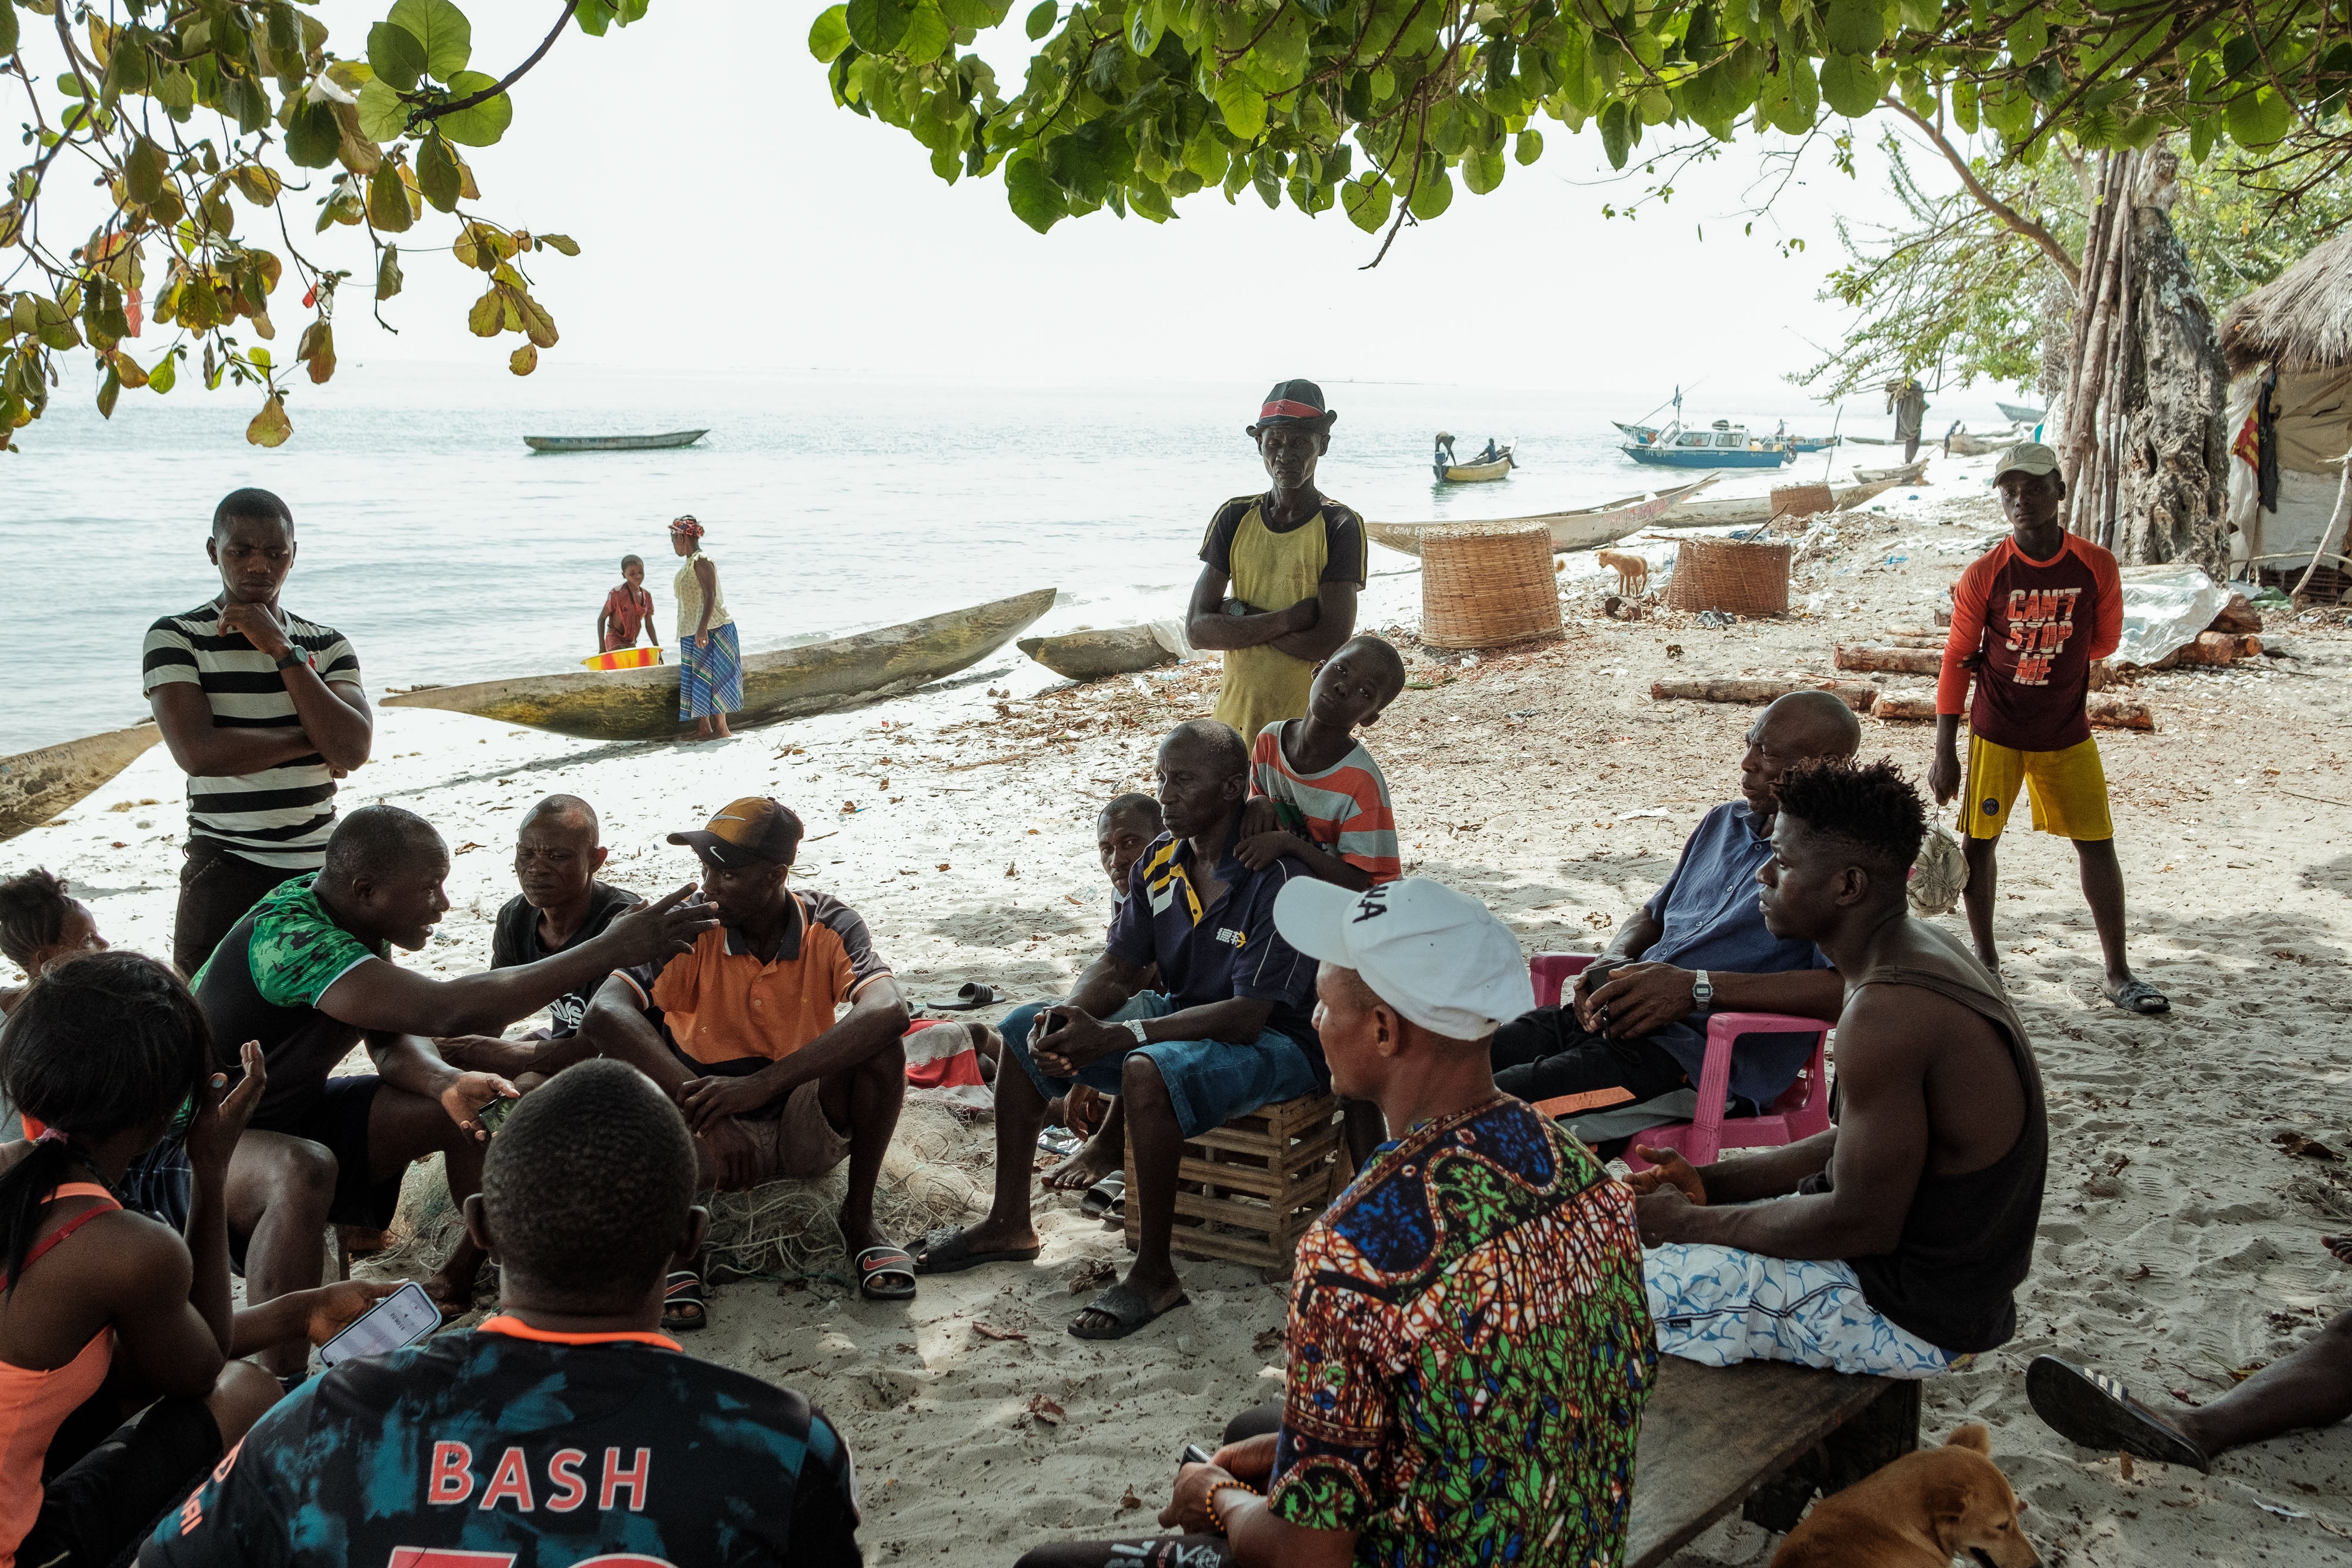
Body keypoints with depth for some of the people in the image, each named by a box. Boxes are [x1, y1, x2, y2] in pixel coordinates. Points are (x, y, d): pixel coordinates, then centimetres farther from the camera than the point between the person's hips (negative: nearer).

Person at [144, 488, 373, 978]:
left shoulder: (328, 644, 9)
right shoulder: (175, 638, -2)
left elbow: (353, 748, -7)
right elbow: (198, 751, -16)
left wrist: (283, 650, -10)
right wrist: (313, 742, -7)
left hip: (321, 871, 3)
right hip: (225, 877, -3)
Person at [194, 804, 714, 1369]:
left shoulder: (346, 917, -2)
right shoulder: (287, 937, -32)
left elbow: (396, 1041, -1)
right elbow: (446, 1010, -40)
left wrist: (450, 1084, -26)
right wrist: (611, 949, -40)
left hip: (298, 1111, 9)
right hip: (195, 1148, -9)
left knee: (487, 1108, -2)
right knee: (305, 1170, -41)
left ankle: (461, 1275, 17)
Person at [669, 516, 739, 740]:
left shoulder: (701, 561, -13)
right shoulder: (690, 564, 17)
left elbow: (710, 596, -21)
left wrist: (703, 628, -28)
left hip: (709, 630, -10)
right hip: (692, 633, 10)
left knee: (711, 679, -9)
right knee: (696, 680, 9)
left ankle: (722, 729, -6)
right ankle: (703, 728, 11)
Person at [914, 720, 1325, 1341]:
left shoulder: (1278, 878, -25)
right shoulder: (1161, 861, 0)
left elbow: (1247, 1014, -29)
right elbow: (1118, 965, 4)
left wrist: (1114, 1037, -32)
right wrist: (1069, 1016, -21)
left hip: (1274, 1041, -9)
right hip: (1182, 1015, 9)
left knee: (1148, 1071, -37)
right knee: (1024, 1028, 2)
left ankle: (1154, 1273, -24)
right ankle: (1009, 1224, 10)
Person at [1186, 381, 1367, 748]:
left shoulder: (1340, 527, -7)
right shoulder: (1234, 518, 5)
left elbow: (1331, 642, -16)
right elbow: (1197, 628, -3)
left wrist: (1242, 618, -9)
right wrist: (1288, 619, -14)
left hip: (1310, 724, -4)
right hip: (1234, 717, 4)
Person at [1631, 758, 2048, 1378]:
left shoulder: (1888, 1013, -29)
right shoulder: (1920, 949, 4)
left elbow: (1863, 1224, -25)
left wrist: (1690, 1221, -14)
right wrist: (1709, 1181, 3)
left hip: (1913, 1316, -10)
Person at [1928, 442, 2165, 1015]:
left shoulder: (2096, 566, -9)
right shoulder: (1984, 574, -12)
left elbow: (2104, 640, 7)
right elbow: (1956, 661, -7)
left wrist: (2046, 657, -1)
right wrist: (1944, 753, -9)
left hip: (2067, 732, 1)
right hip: (1995, 732, -1)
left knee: (2097, 842, 2)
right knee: (1979, 838, 3)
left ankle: (2117, 973, 12)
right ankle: (1985, 959, 20)